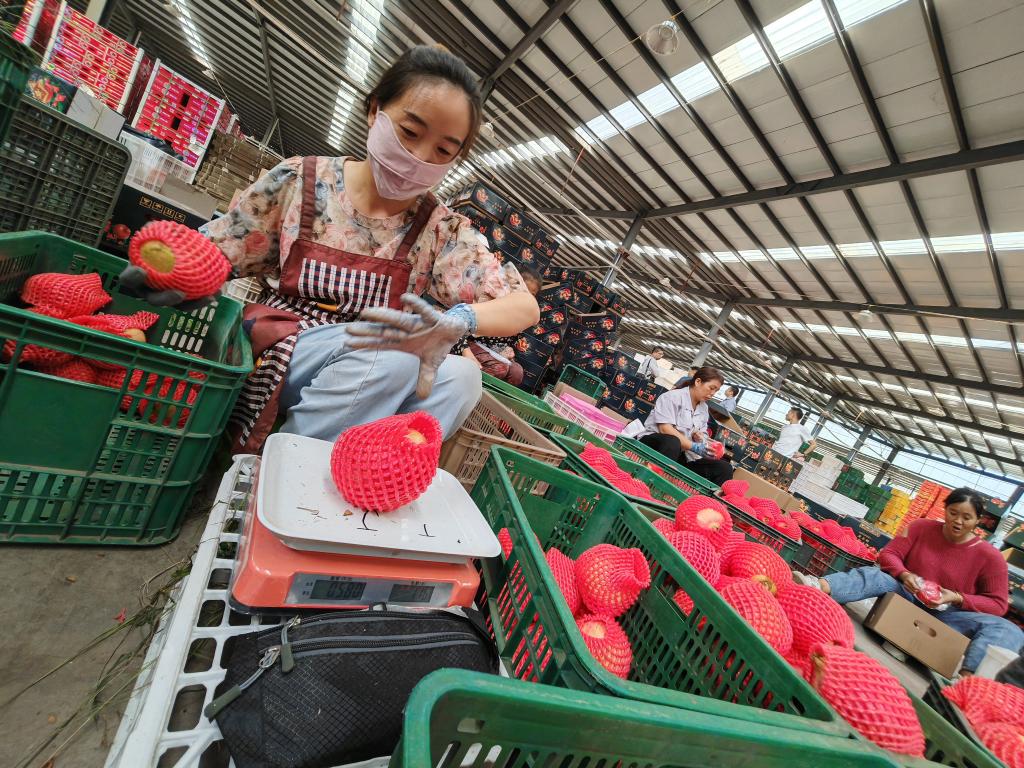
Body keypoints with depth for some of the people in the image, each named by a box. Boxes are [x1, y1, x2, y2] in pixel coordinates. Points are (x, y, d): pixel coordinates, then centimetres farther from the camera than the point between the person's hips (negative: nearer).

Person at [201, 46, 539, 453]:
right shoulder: (299, 180, -4)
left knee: (460, 375, -24)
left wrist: (456, 321, -31)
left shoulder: (442, 230, -4)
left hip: (370, 383, 2)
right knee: (392, 354, -31)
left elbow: (524, 307, -11)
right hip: (271, 359, -1)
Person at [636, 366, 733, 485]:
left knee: (724, 468, -13)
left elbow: (702, 434, 21)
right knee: (672, 442, -42)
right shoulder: (673, 396, -7)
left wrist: (699, 438, -4)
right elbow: (665, 429, -18)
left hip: (681, 456, 7)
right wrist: (693, 446, -24)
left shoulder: (704, 408, 16)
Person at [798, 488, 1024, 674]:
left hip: (946, 615, 1)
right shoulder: (921, 528, -1)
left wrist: (957, 598, -18)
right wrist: (904, 574, -23)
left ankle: (966, 676, -47)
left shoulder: (989, 556, -3)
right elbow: (888, 554, -3)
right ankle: (820, 587, -61)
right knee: (874, 575, -30)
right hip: (908, 599, -1)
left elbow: (998, 603, -1)